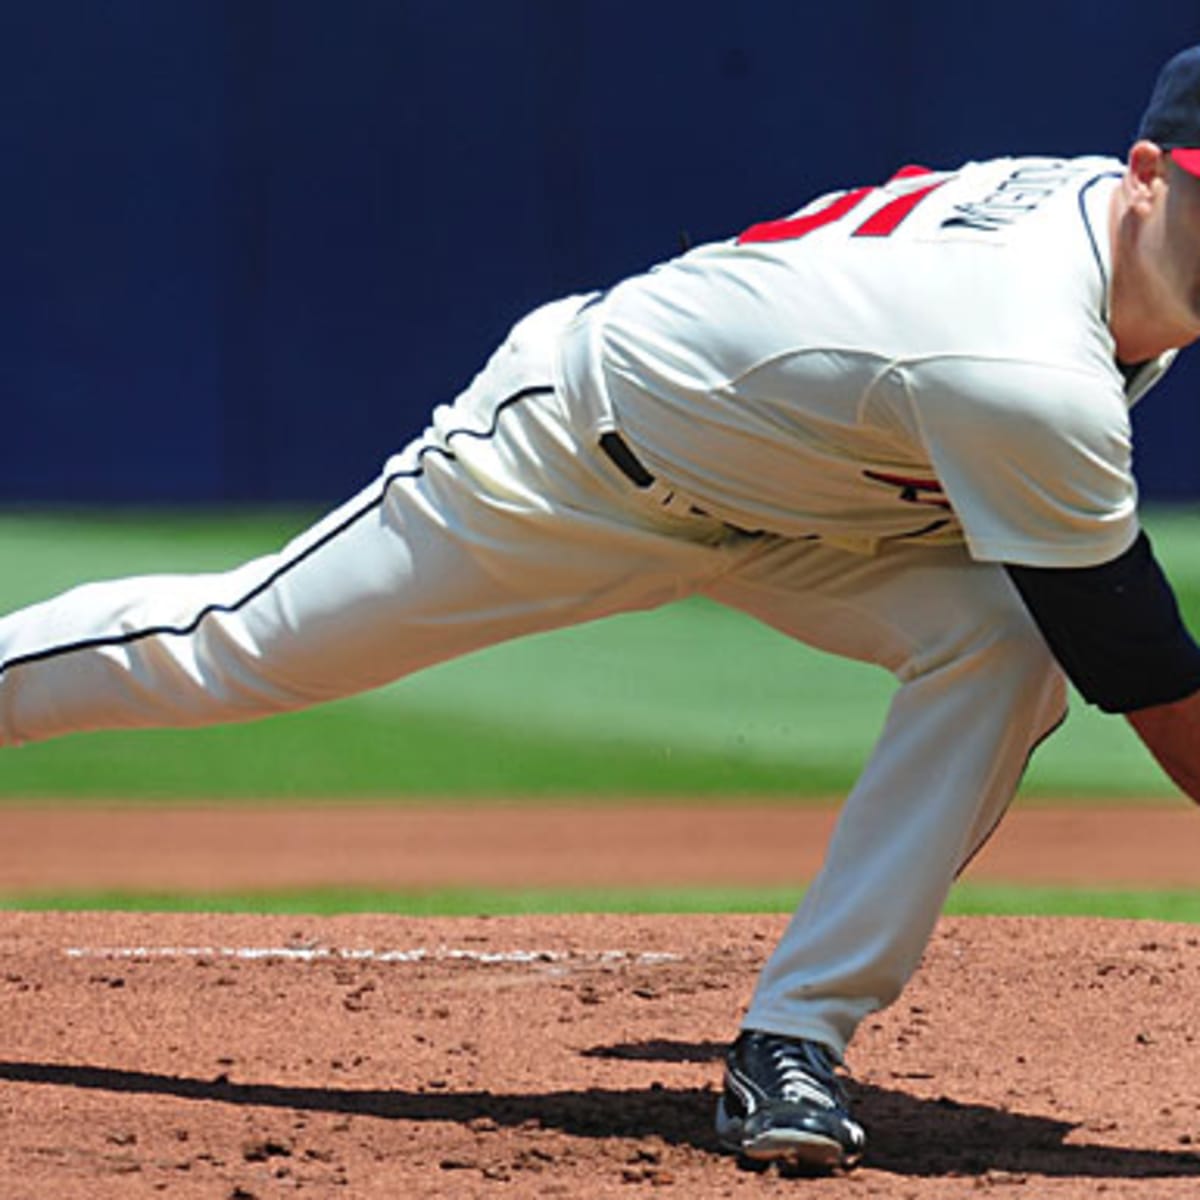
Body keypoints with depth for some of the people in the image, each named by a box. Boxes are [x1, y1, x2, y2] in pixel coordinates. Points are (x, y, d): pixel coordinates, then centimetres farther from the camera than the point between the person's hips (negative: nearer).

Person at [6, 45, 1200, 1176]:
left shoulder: (1094, 196, -15)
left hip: (773, 478, 7)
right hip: (569, 452, -7)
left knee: (1003, 641, -17)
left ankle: (792, 1044, -12)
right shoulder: (1026, 380, -41)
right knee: (235, 648, 5)